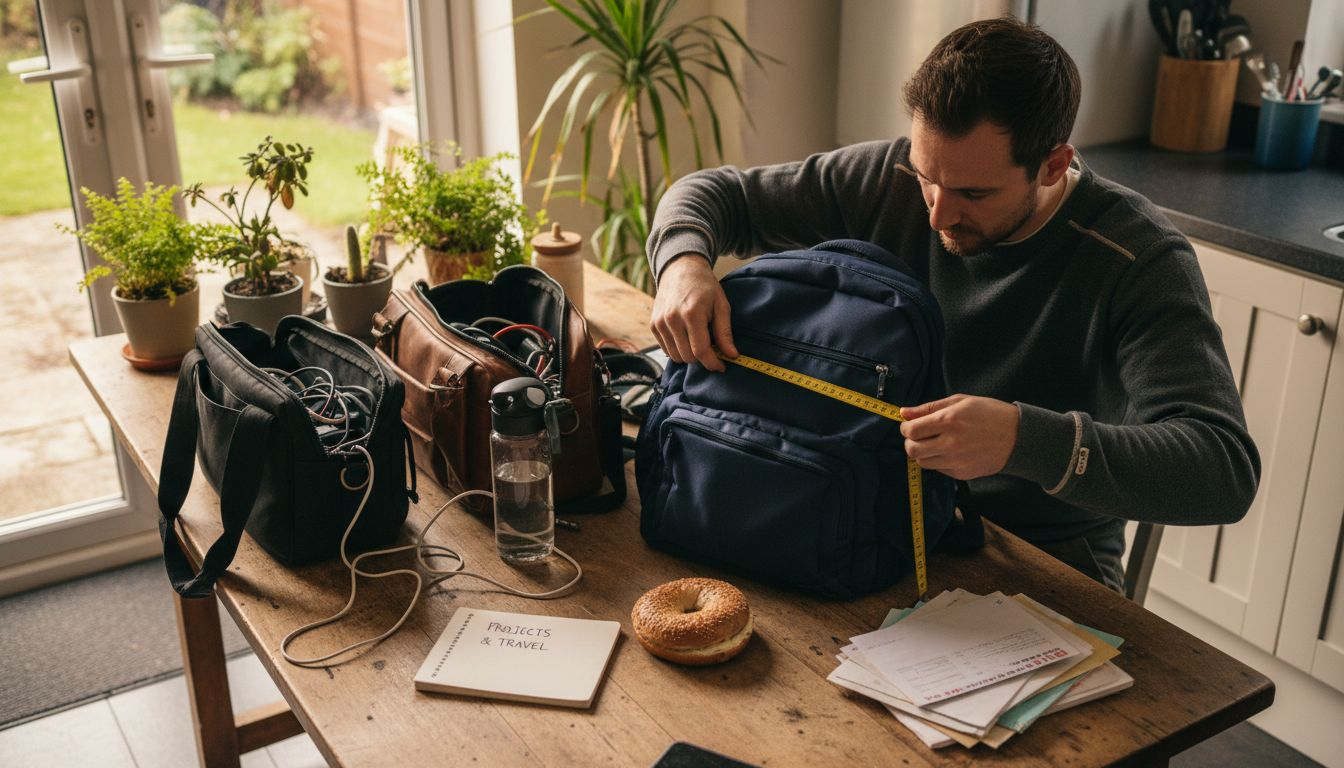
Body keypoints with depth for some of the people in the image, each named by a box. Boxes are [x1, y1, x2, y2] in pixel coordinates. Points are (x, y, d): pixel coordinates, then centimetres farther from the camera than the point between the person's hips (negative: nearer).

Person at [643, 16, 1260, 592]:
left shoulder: (1138, 260, -20)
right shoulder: (890, 179, -8)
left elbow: (1225, 469, -30)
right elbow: (715, 193, 3)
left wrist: (1023, 437, -45)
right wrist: (684, 262, -22)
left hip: (1044, 558, -3)